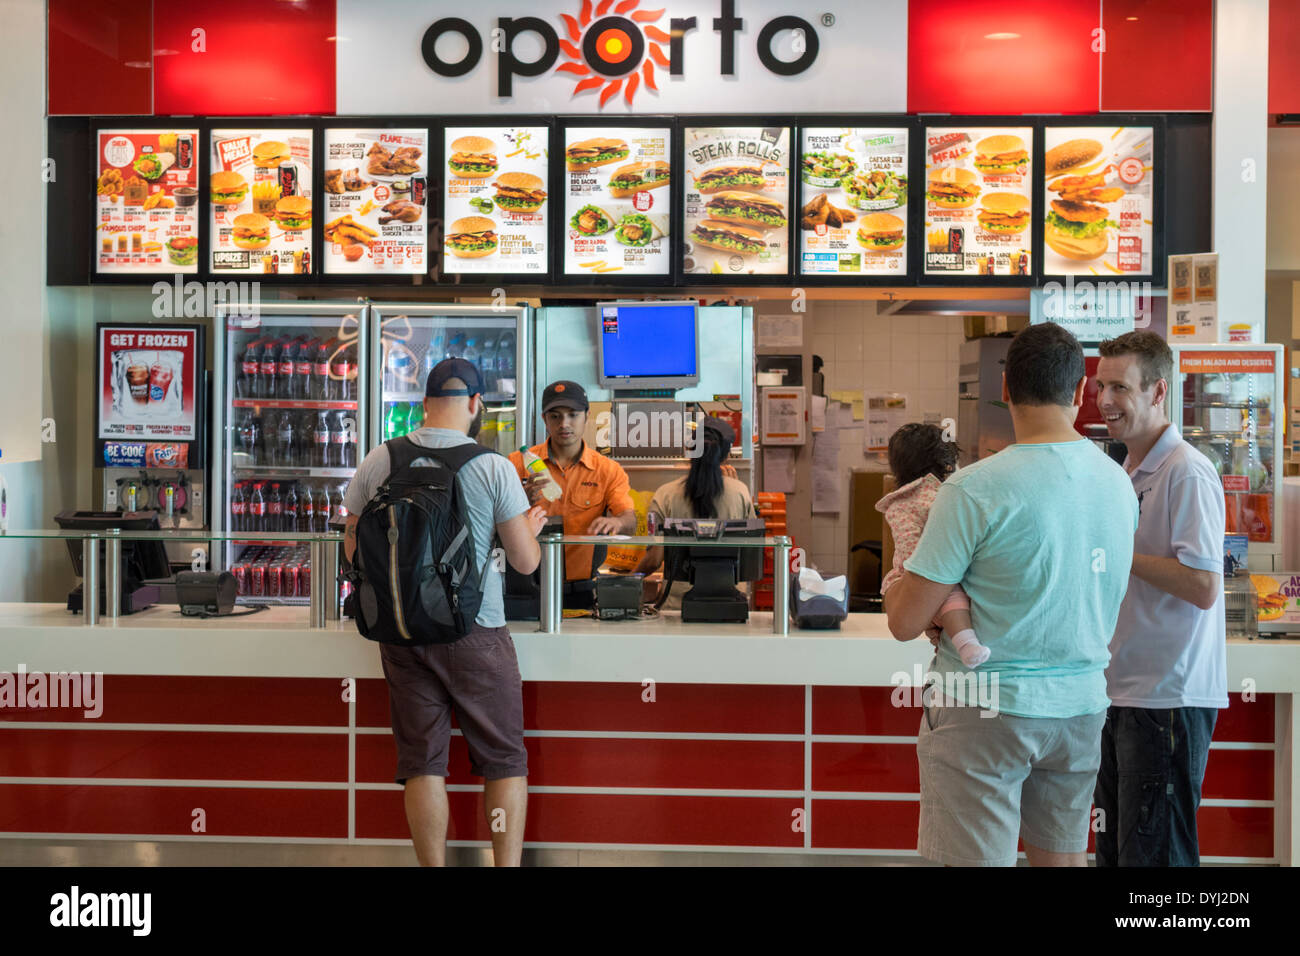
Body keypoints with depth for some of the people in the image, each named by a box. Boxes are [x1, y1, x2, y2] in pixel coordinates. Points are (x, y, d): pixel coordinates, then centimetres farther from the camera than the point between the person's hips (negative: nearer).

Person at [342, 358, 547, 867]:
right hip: (477, 634, -3)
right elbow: (526, 562, -6)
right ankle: (508, 864, 11)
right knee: (504, 760, 9)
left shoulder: (377, 463, 0)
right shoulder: (493, 466, -9)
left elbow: (353, 549, 8)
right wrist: (531, 526, 15)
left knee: (422, 762, 10)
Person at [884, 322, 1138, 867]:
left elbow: (905, 623, -15)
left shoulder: (974, 490, -17)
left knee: (978, 859, 4)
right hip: (1081, 705, 6)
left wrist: (903, 570, 6)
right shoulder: (1118, 483, 2)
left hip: (988, 706, -6)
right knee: (1061, 858, 18)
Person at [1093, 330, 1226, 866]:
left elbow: (1202, 587, -20)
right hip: (1121, 691, 9)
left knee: (1152, 852, -2)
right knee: (1112, 847, 16)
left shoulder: (1187, 472, -13)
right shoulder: (1128, 474, 15)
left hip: (1167, 696, -9)